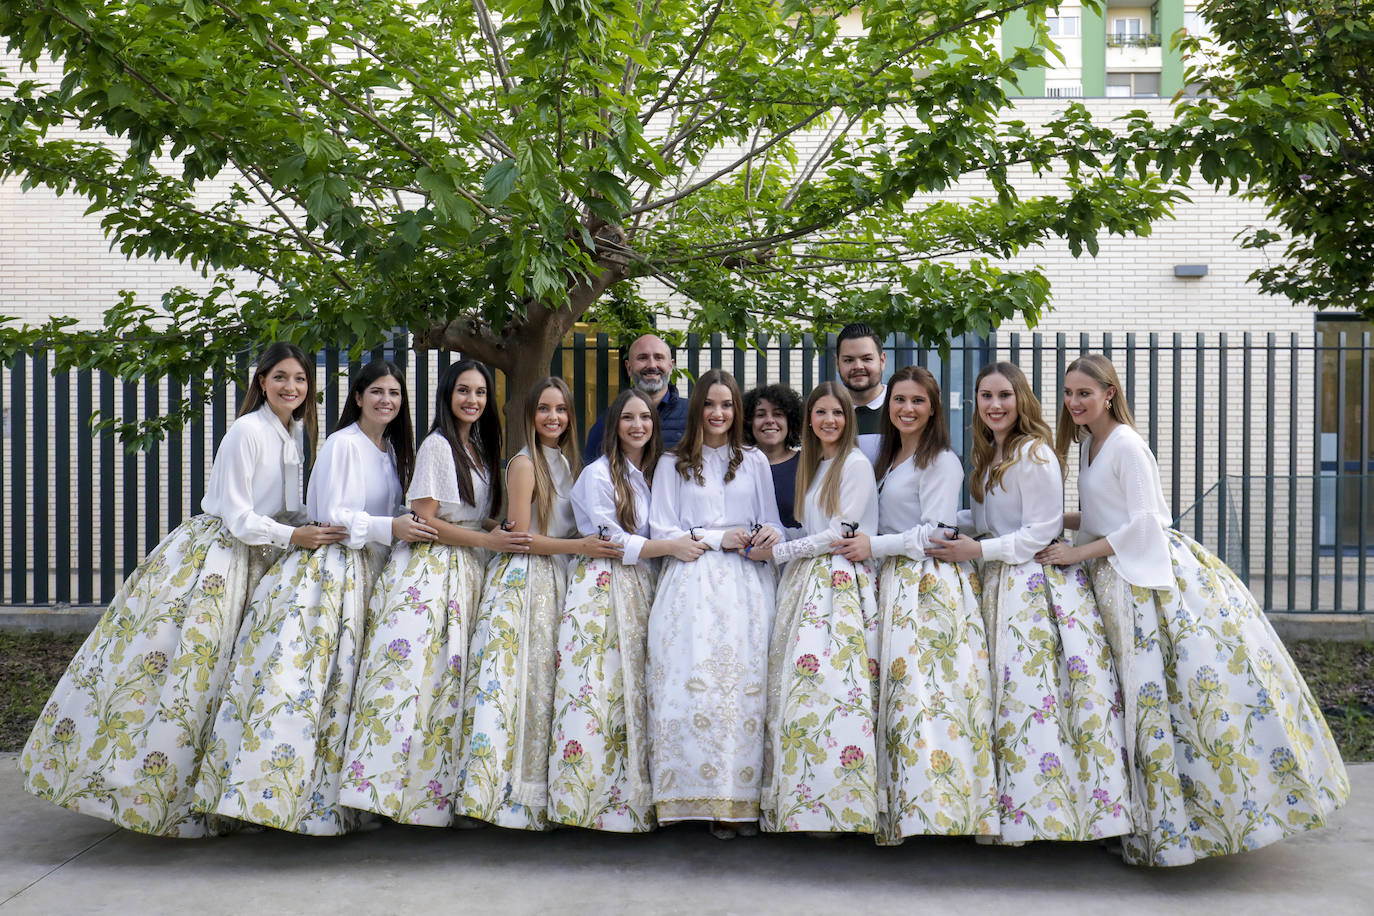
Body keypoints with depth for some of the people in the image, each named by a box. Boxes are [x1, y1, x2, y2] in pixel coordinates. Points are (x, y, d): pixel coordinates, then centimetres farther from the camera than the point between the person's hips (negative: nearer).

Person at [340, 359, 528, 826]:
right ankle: (381, 782, -12)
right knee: (411, 666, -14)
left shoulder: (481, 449, 18)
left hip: (467, 572, 7)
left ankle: (434, 790, 4)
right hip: (428, 566, -7)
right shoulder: (437, 445, -6)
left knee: (450, 676, 2)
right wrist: (486, 539, -12)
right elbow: (424, 520, -11)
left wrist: (500, 536, 2)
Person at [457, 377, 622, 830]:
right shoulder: (525, 463, -6)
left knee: (547, 683, 5)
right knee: (518, 678, -11)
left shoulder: (567, 461, 16)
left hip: (556, 582, 7)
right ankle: (506, 792, -7)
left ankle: (538, 793, 9)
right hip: (522, 581, -7)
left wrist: (592, 543, 5)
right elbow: (520, 537, -11)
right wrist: (580, 546, -15)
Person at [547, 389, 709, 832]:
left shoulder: (652, 473, 17)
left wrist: (688, 542, 5)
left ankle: (631, 796, 4)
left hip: (640, 588, 6)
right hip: (601, 587, -6)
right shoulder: (598, 474, -3)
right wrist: (669, 546, -12)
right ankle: (589, 797, -7)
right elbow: (610, 540, -9)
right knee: (598, 688, -11)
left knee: (633, 690, 2)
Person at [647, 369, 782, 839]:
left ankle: (743, 800, -5)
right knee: (695, 682, -12)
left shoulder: (755, 462, 18)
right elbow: (661, 531, 5)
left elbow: (771, 524, 19)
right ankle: (706, 799, -9)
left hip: (745, 586, 1)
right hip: (692, 586, -1)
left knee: (744, 684, -8)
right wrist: (717, 538, -6)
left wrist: (770, 534, -5)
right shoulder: (673, 464, 13)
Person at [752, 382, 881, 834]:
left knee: (826, 683, -15)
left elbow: (839, 534, -10)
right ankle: (797, 804, 2)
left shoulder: (856, 464, -3)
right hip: (805, 582, 7)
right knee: (794, 687, 0)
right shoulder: (811, 466, 21)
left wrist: (777, 552, -6)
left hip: (840, 582, -7)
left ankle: (836, 808, -11)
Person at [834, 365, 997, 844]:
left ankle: (936, 801, -10)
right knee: (897, 690, 3)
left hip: (931, 584, -8)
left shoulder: (941, 462, -5)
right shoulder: (889, 459, 20)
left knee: (926, 688, -13)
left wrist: (874, 546, -12)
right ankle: (896, 804, 4)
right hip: (893, 584, 8)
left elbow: (934, 532, -11)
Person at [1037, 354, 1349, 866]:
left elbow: (1143, 522, -17)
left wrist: (1078, 553, -18)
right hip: (1115, 580, 8)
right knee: (1145, 687, 9)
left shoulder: (1126, 445, -12)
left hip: (1146, 570, -8)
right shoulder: (1087, 444, 13)